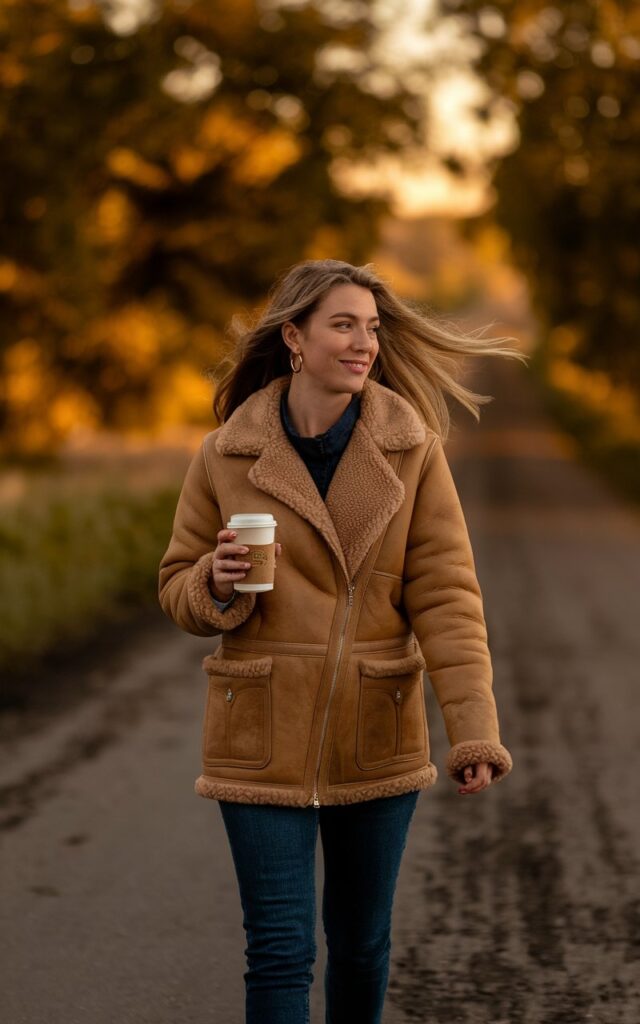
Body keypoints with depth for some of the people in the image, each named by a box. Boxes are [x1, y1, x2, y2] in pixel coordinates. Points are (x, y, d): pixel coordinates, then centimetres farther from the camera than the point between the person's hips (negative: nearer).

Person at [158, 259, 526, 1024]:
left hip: (376, 739, 1)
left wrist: (473, 731, -15)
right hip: (265, 739, -1)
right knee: (280, 952, -4)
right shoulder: (226, 456, -4)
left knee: (362, 941, 15)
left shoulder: (411, 448, -4)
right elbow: (178, 587, 6)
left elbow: (445, 594, -7)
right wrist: (216, 588, -19)